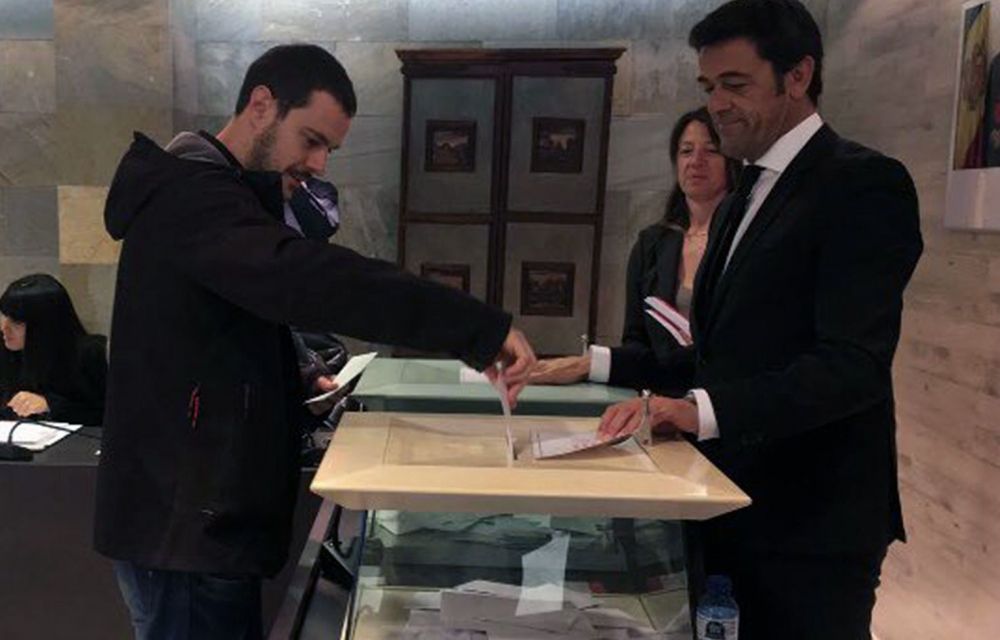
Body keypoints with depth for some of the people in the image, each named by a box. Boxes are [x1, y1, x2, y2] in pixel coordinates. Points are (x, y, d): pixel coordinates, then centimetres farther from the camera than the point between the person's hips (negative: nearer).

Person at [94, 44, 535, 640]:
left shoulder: (216, 193, 17)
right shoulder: (191, 192, -18)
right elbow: (301, 276, -36)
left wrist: (295, 388, 5)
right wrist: (482, 328, -38)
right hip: (184, 526, -10)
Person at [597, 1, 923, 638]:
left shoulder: (864, 183, -13)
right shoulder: (745, 198, 16)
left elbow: (854, 363, -23)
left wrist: (703, 409, -32)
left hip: (811, 520, -8)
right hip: (732, 508, 8)